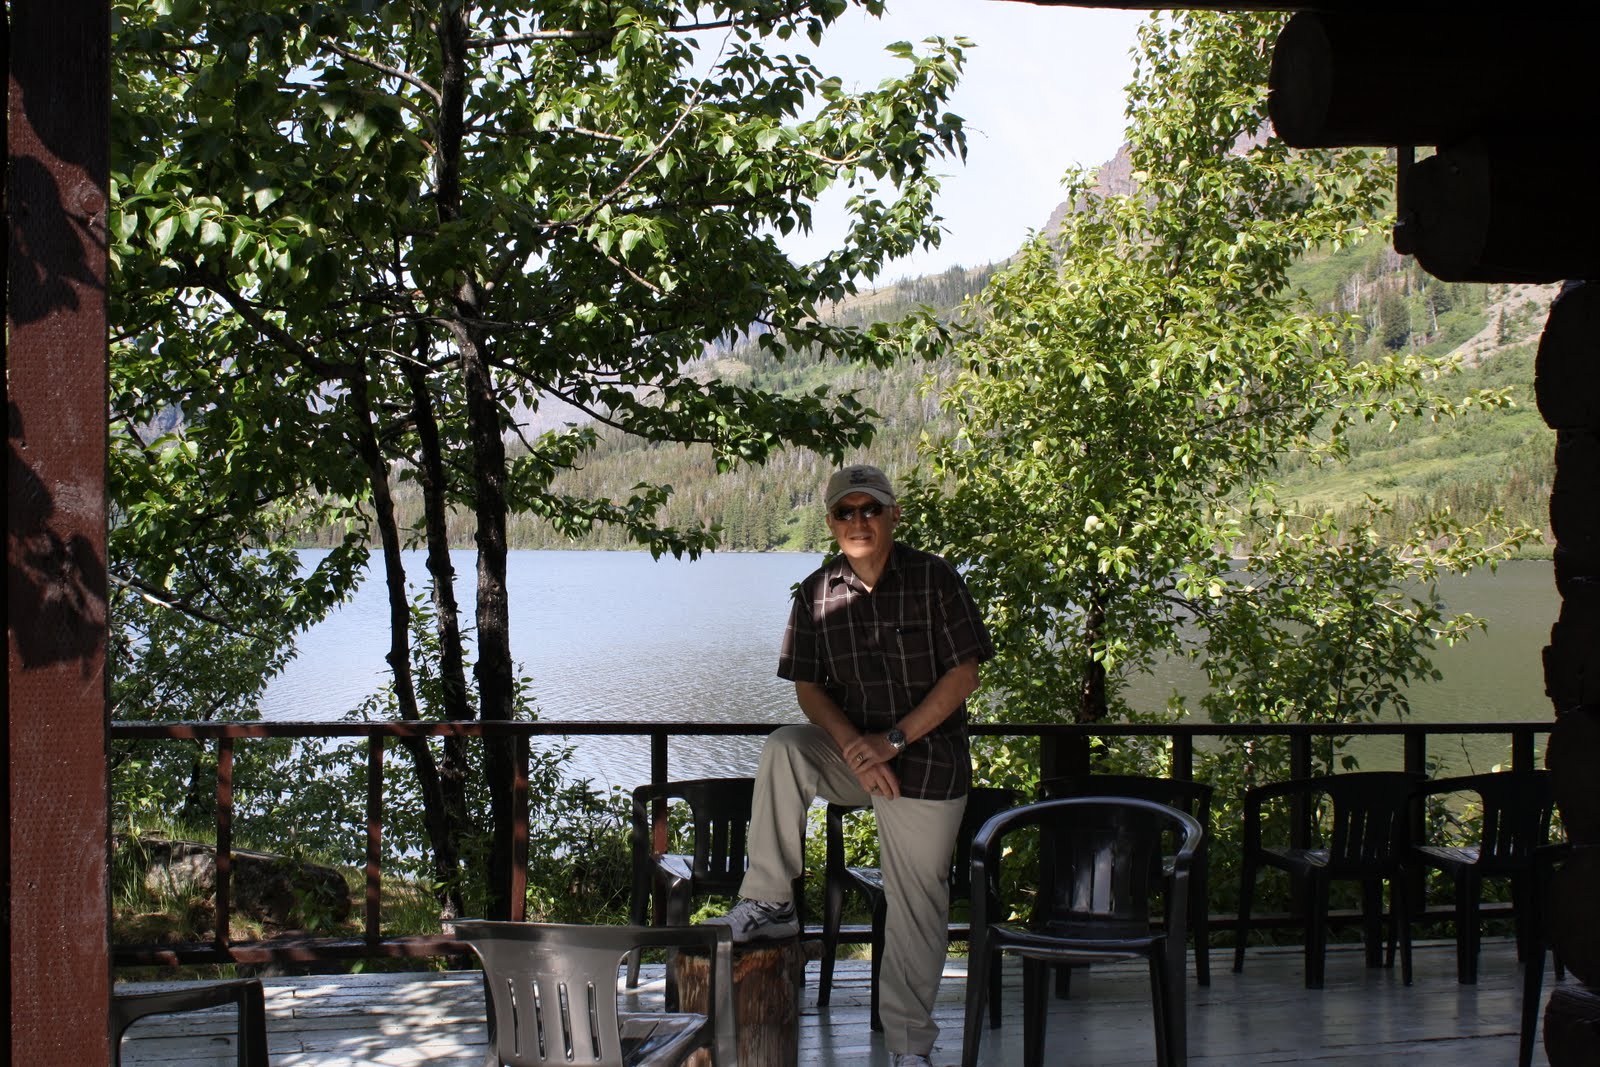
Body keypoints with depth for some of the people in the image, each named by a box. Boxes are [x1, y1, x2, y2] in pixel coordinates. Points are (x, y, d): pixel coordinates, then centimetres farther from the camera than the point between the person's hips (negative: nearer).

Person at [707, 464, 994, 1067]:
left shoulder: (933, 579, -8)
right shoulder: (817, 594, 1)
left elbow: (964, 673, -11)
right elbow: (808, 687, 0)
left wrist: (893, 739, -18)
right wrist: (853, 746, -18)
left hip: (927, 758, -2)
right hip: (851, 751, 3)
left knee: (917, 904, 1)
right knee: (782, 748, -27)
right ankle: (768, 905, -18)